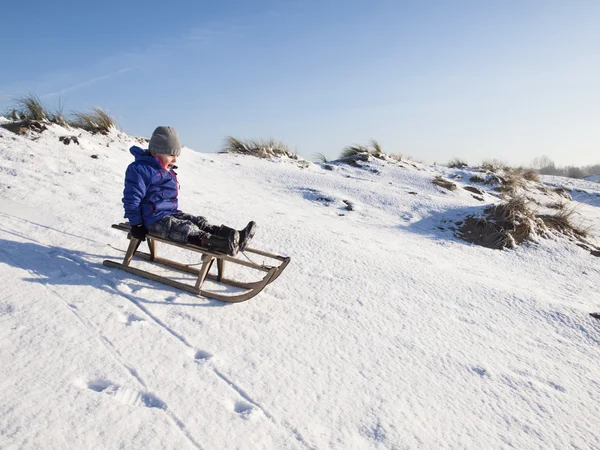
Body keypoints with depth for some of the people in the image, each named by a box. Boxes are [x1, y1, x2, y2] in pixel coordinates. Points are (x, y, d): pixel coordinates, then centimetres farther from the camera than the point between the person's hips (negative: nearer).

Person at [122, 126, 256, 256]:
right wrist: (136, 224, -14)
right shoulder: (140, 169, -14)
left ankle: (236, 238, -30)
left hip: (172, 213, 9)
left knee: (200, 222, -12)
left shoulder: (168, 171, 16)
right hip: (155, 219, -9)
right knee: (187, 229, -30)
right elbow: (132, 198, -14)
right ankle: (223, 244, -52)